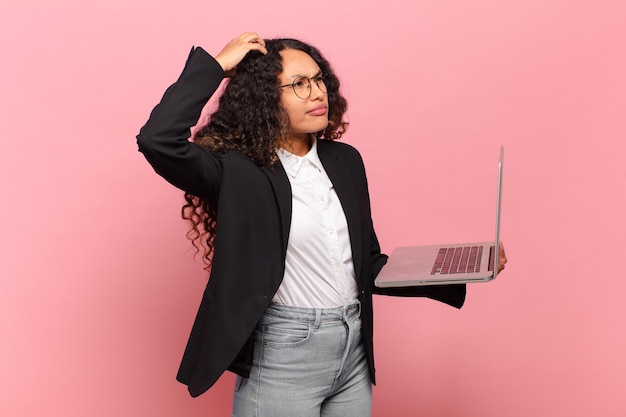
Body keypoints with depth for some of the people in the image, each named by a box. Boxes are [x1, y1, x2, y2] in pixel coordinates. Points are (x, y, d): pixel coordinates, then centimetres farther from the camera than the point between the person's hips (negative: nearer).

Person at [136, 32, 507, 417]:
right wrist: (214, 65, -19)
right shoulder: (238, 173, -12)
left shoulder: (344, 160, 6)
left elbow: (368, 264, 11)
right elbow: (158, 141, -29)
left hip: (355, 354, 6)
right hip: (282, 357, -6)